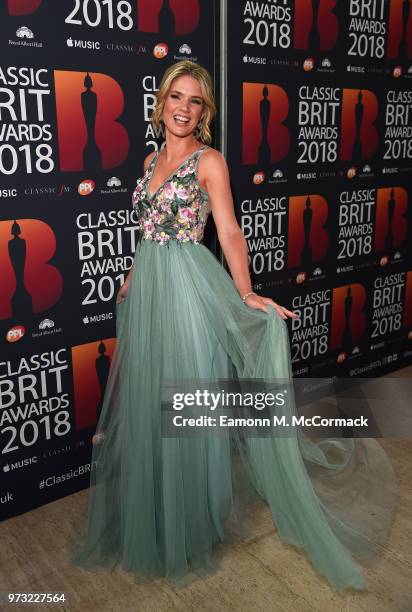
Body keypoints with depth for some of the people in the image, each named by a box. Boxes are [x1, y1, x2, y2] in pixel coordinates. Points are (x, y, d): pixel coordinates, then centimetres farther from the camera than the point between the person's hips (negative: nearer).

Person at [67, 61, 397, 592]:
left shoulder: (209, 161, -5)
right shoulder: (152, 160, 14)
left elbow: (229, 233, -11)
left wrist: (247, 294, -20)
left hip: (186, 286, -6)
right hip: (145, 286, 7)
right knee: (146, 398, 14)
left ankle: (189, 525, 23)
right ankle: (149, 520, 35)